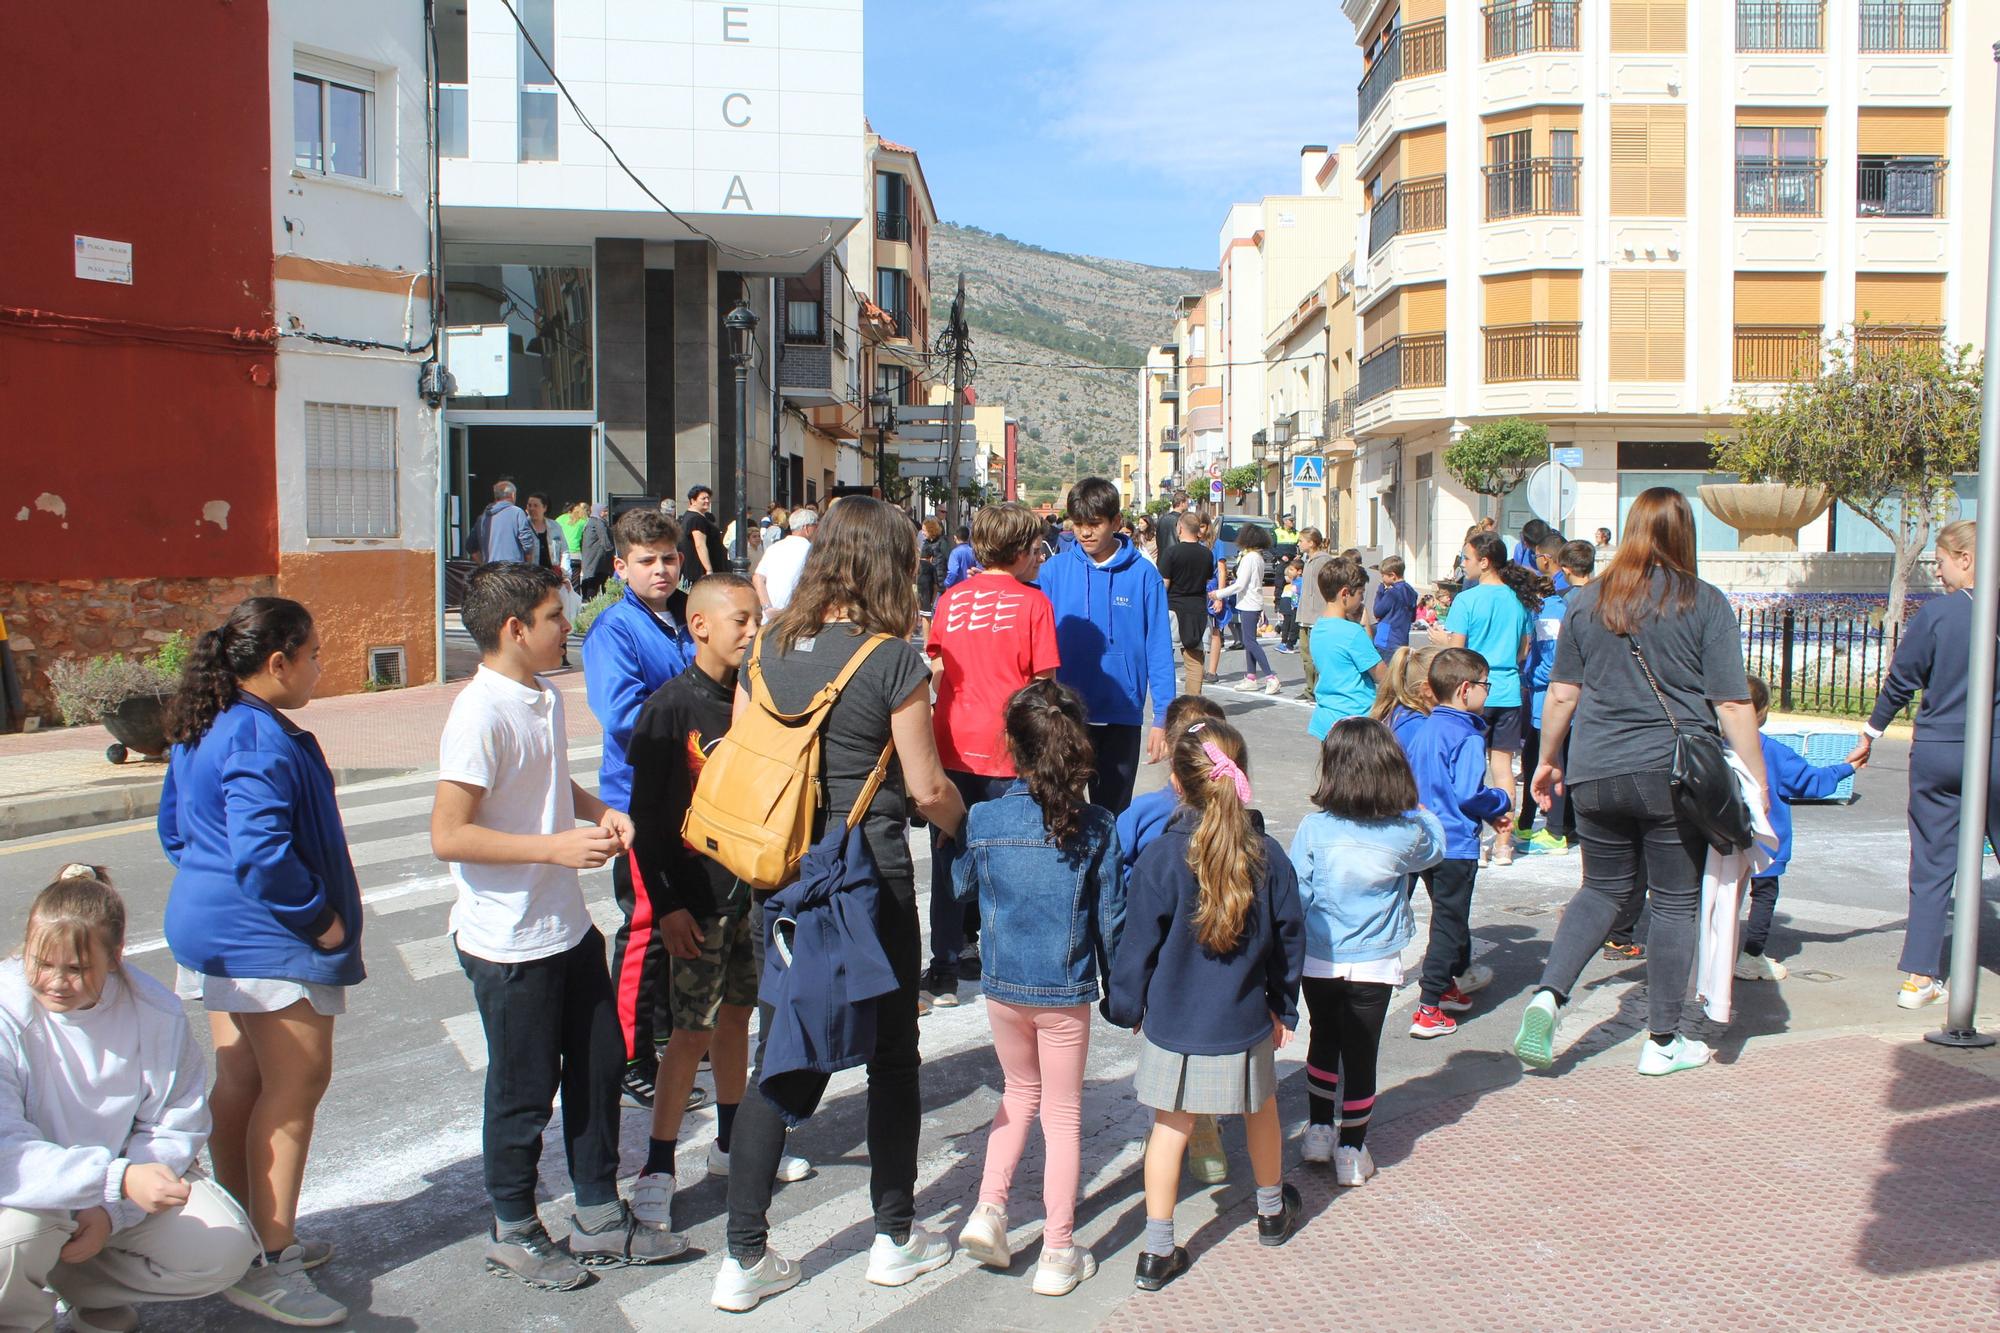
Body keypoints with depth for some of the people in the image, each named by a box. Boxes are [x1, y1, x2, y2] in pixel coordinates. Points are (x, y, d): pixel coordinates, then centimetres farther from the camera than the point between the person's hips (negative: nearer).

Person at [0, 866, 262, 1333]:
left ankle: (74, 1282, 8)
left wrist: (112, 1211, -19)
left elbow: (176, 1129, -5)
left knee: (226, 1250, -14)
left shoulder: (157, 1012, -14)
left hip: (125, 1191, 3)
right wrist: (120, 1178, -43)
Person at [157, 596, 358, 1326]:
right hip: (269, 943, -10)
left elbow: (173, 825, 19)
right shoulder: (263, 742, -23)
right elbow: (262, 854, -29)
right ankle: (269, 1265, 3)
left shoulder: (200, 731, 9)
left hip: (208, 929, 10)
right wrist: (322, 918, -19)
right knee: (296, 1087, -2)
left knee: (240, 1081, 17)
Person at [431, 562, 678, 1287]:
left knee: (599, 1065, 16)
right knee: (524, 1089, 8)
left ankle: (601, 1217, 33)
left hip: (567, 924, 9)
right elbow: (448, 835, -24)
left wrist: (600, 812, 3)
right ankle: (513, 1232, 30)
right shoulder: (479, 714, -21)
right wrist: (556, 847, -25)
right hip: (509, 943, -9)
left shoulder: (546, 697, 7)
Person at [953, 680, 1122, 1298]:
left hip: (1002, 987, 2)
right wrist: (1118, 985, 7)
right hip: (1066, 993, -1)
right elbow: (1112, 916, -4)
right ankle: (1058, 1253, 19)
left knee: (1020, 1092, 26)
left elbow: (960, 892, 6)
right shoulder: (1096, 827, -11)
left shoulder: (982, 819, -10)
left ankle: (989, 1208, 15)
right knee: (1062, 1114, 12)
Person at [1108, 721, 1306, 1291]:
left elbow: (1137, 944, -10)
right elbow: (1290, 936, 2)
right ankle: (1272, 1211, 46)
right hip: (1245, 1023, 2)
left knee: (1171, 1128, 10)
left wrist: (1129, 1008, 5)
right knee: (1261, 1111, 24)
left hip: (1172, 1024, -2)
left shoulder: (1161, 858, -17)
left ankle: (1158, 1251, 13)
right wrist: (1283, 1006, 15)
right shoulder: (1268, 855, -8)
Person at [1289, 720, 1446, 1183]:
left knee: (1324, 1042, 22)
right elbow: (1437, 849, 10)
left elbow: (1295, 896, -9)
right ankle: (1351, 1150, 21)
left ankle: (1319, 1130, 32)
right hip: (1374, 966, -1)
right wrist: (1417, 809, 19)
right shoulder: (1407, 833, -13)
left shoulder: (1314, 828, -14)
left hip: (1318, 962, 1)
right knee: (1361, 1054, 10)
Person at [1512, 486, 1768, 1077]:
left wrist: (1549, 760, 21)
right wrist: (1756, 784, -1)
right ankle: (1664, 1042, 18)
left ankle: (1547, 994, 1)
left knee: (1604, 889, 19)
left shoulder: (1587, 600, 5)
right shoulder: (1705, 603, -4)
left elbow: (1561, 694, 8)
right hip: (1676, 777, -3)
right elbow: (1733, 705, -7)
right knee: (1676, 902, 9)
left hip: (1596, 776, 3)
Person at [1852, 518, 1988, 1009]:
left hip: (1936, 752, 0)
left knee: (1932, 865, 6)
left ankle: (1920, 976, 7)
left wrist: (1869, 735, 11)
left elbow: (1900, 682, -1)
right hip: (1993, 755, 1)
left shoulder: (1935, 613, -7)